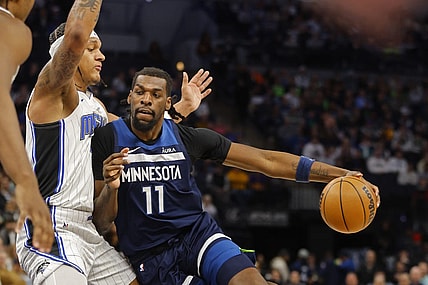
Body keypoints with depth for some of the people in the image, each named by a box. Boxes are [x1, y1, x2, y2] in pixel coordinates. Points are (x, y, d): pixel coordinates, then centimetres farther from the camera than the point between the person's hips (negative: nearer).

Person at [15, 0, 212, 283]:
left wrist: (183, 107, 30)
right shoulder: (52, 89, -7)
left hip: (87, 231, 10)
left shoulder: (96, 107, 21)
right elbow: (76, 36, -25)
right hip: (52, 230, -10)